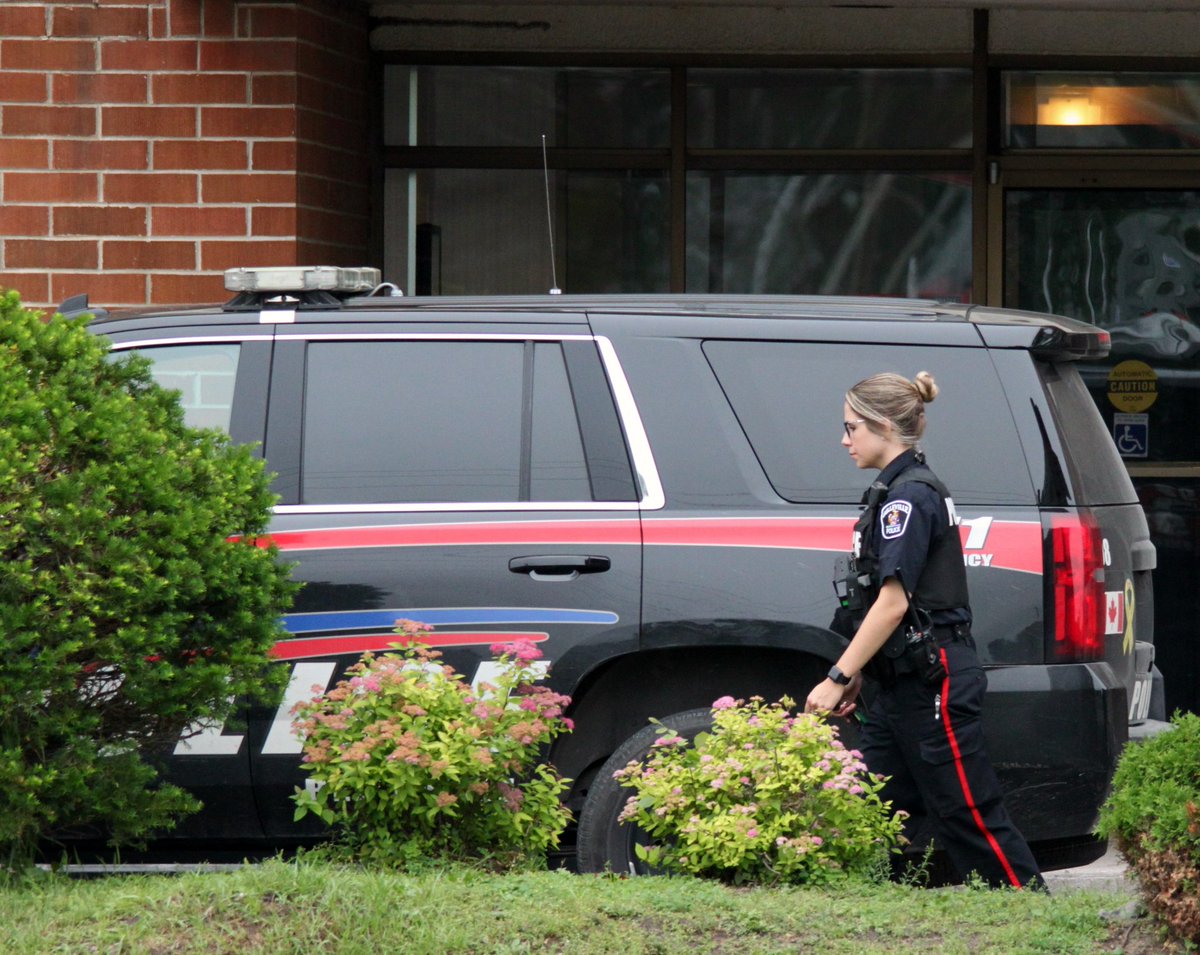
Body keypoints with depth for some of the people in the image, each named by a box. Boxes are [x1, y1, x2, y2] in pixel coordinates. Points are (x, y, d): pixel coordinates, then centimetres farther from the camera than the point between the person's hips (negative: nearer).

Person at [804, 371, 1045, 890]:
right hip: (903, 685, 10)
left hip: (934, 685, -10)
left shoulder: (909, 497, -14)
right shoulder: (899, 492, 17)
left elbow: (893, 603, -20)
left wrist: (838, 678, -18)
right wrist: (855, 675, 17)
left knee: (970, 818, -6)